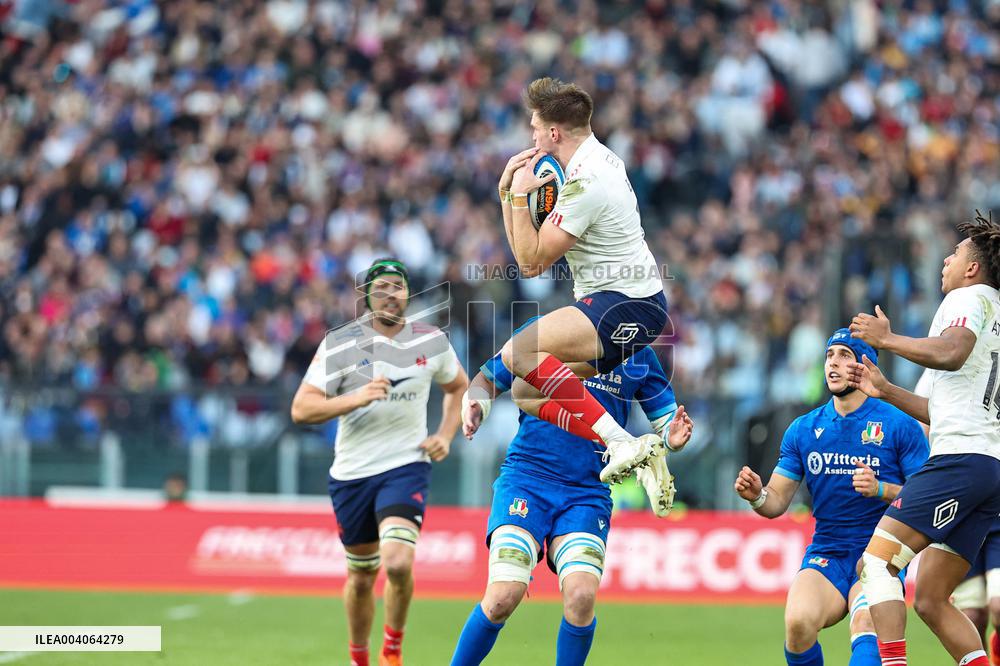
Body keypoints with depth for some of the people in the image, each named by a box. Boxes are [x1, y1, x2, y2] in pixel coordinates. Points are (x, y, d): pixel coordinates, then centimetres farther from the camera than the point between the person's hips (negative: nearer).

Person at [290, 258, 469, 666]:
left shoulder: (432, 342, 2)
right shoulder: (339, 344, -6)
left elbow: (458, 386, 22)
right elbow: (301, 409, -11)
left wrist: (445, 436, 6)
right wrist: (356, 399, -24)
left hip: (406, 467, 0)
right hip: (352, 475, 0)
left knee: (398, 564, -22)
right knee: (362, 576, 10)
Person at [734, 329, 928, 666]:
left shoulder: (900, 426, -2)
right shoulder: (803, 429, 9)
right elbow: (777, 501, 10)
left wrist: (881, 489, -21)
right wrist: (756, 495, -14)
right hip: (825, 555, 3)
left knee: (865, 625, -34)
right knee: (799, 622, -27)